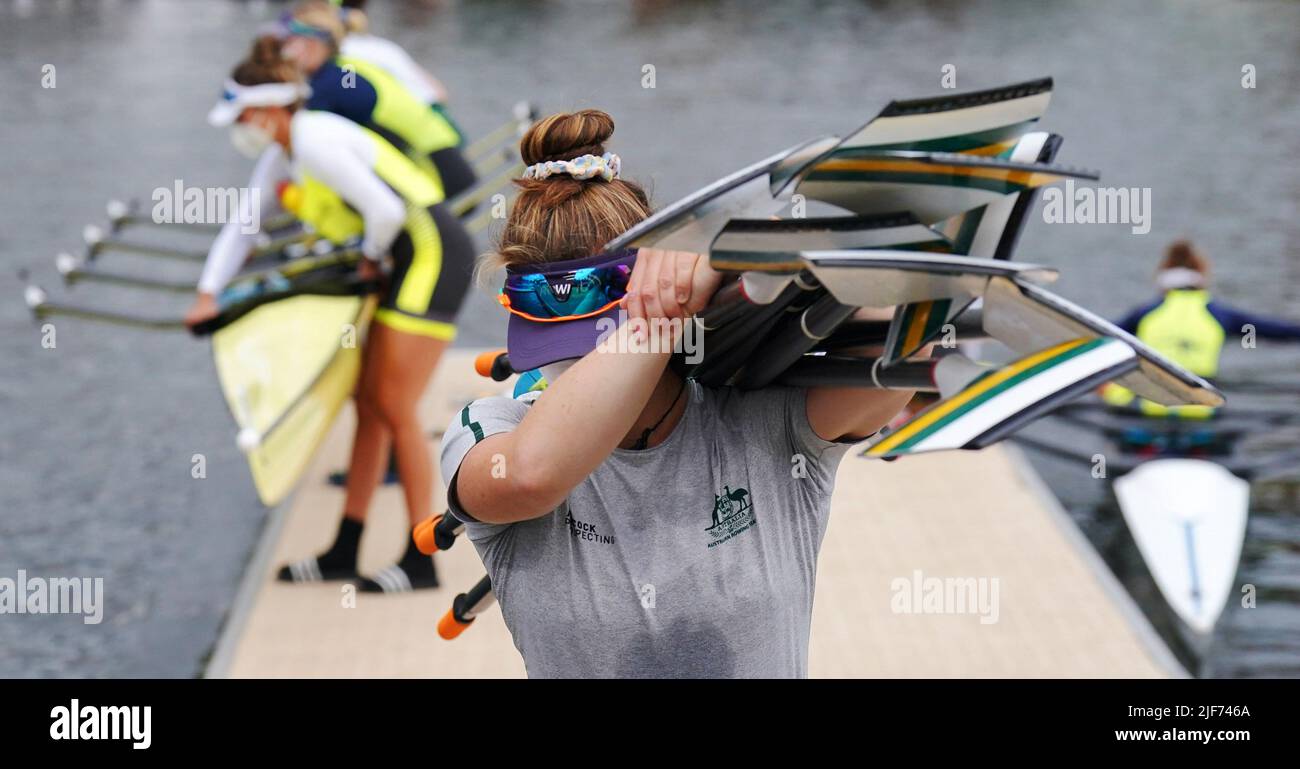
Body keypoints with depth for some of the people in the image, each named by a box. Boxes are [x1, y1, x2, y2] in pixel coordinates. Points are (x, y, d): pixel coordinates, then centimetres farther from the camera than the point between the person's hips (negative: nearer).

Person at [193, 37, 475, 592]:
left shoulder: (314, 142, -18)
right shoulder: (281, 158, 13)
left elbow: (384, 211, -23)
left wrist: (370, 259, -5)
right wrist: (209, 294, 23)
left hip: (431, 254, -10)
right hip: (411, 261, 10)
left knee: (394, 409, -9)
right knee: (369, 403, 10)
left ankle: (421, 563, -3)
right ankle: (344, 552, 15)